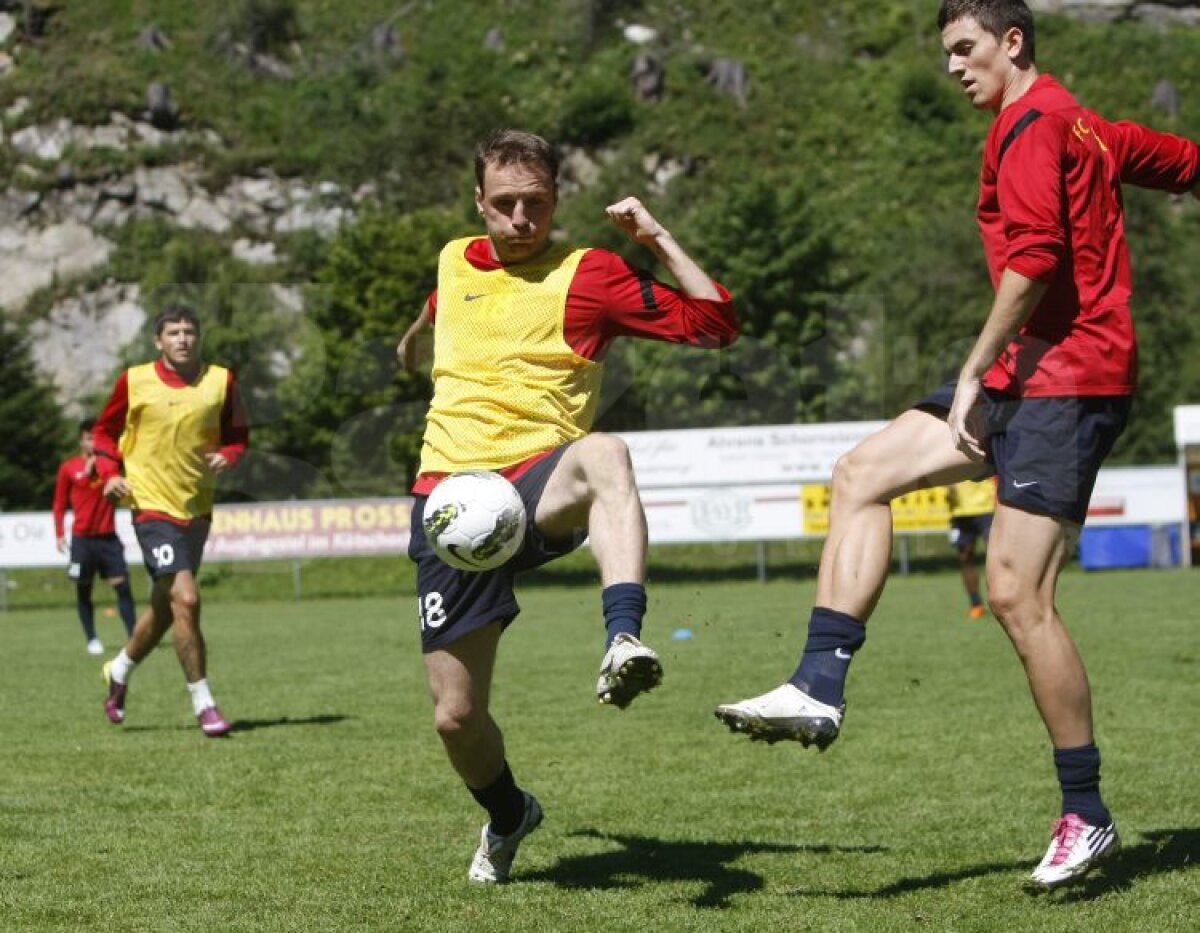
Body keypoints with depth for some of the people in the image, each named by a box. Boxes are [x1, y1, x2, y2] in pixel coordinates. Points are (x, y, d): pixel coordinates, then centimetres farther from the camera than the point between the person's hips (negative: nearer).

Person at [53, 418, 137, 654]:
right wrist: (59, 535, 1)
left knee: (122, 585, -7)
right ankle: (92, 639, 13)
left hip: (108, 537, 1)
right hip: (82, 539, -1)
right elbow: (60, 504, 6)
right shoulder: (68, 468, 0)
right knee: (84, 590, 4)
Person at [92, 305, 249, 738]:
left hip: (197, 507, 4)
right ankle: (203, 703, -10)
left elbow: (237, 435, 11)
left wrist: (227, 455, -10)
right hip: (152, 504, -4)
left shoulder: (221, 381, 1)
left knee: (165, 607, 17)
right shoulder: (135, 381, -4)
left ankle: (119, 670, 44)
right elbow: (105, 431, 9)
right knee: (185, 597, -19)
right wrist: (110, 472, -6)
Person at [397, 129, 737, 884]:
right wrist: (416, 336, 62)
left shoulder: (589, 275, 0)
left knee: (605, 454, -42)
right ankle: (508, 816, 35)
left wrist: (658, 238, -11)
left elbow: (715, 324, -6)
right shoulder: (456, 262, 13)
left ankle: (624, 642, -61)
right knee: (456, 716, 1)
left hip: (537, 490, -4)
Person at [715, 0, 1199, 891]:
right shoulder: (1080, 126, 19)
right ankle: (820, 689, -5)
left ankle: (1088, 817, -3)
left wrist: (974, 374, -17)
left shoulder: (1031, 125, -10)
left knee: (1017, 593, -12)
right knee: (862, 473, 3)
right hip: (1025, 377, 11)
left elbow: (1033, 260, -21)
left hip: (1065, 376, -11)